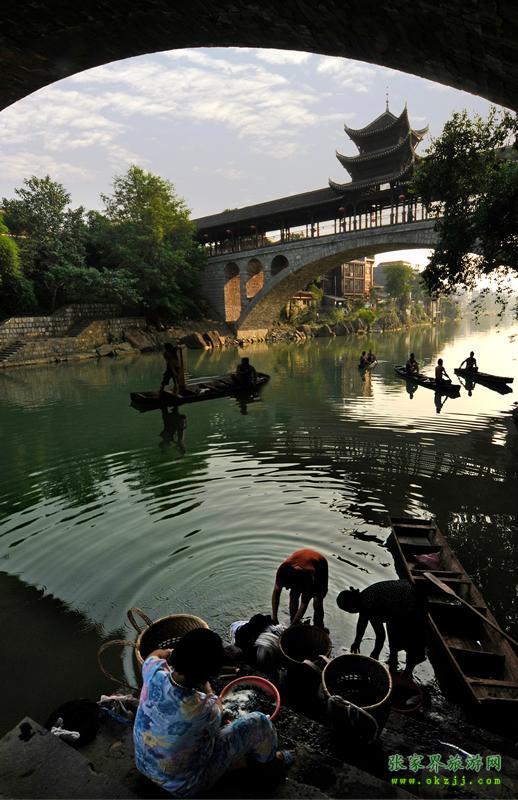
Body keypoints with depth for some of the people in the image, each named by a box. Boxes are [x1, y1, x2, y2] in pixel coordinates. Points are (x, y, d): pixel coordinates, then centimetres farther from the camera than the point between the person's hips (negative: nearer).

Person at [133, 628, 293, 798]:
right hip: (184, 786, -5)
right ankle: (268, 756, 29)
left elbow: (154, 655, 2)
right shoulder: (202, 709, -38)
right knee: (257, 722, -4)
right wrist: (206, 685, 6)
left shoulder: (155, 673, -26)